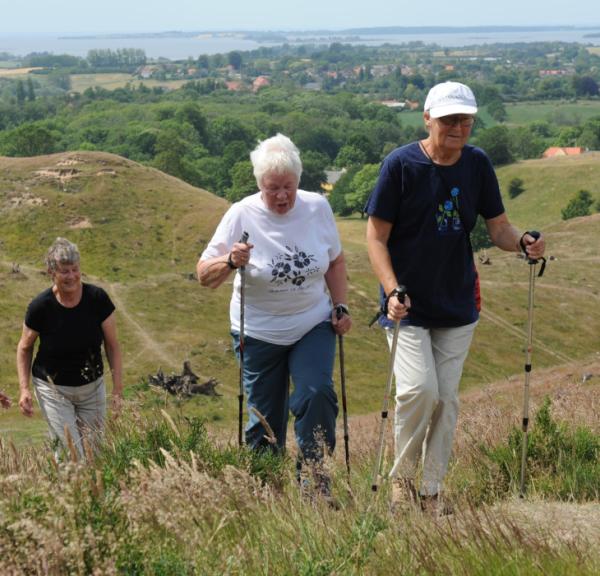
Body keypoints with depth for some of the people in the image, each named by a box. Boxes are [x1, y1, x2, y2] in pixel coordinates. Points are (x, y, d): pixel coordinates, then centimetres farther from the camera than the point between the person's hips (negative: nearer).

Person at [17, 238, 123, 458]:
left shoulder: (98, 299, -14)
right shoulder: (40, 306, -17)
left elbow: (112, 346, -5)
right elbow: (24, 348, 0)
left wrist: (117, 389, -8)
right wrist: (24, 388, -9)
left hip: (93, 388, 2)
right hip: (54, 390, -2)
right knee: (74, 456, -8)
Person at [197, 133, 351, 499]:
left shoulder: (318, 208, -4)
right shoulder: (242, 215, -12)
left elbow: (335, 263, 11)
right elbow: (204, 276, -11)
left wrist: (341, 308, 4)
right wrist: (231, 262, -30)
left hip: (314, 325, 2)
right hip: (259, 333, -1)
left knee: (317, 393, -19)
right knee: (266, 417, 4)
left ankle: (315, 475, -3)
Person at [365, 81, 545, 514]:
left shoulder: (477, 164, 1)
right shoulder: (401, 164, -11)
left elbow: (498, 227, 4)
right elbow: (376, 237, -9)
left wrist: (523, 243, -19)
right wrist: (392, 291, -22)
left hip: (458, 305, 4)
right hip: (408, 305, -4)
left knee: (446, 398, 7)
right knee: (419, 390, -15)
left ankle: (432, 489, 21)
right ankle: (401, 476, 10)